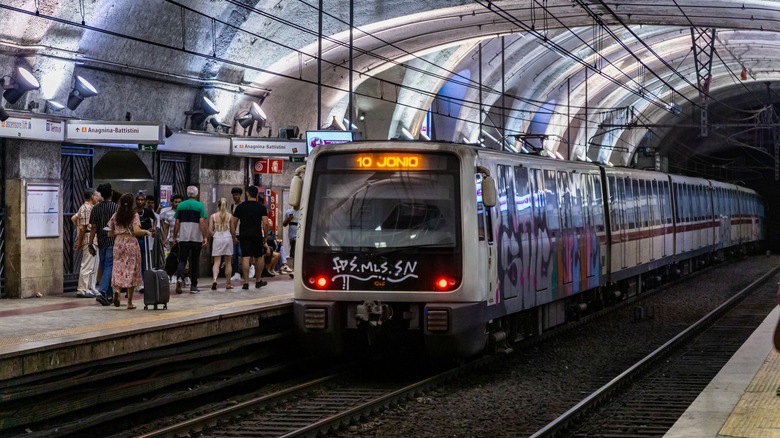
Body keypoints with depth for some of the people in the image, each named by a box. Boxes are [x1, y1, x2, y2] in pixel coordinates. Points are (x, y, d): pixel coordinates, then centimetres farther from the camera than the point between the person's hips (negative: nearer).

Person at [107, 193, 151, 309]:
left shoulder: (115, 216, 7)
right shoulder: (134, 215, -5)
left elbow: (110, 234, 9)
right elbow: (136, 231, -18)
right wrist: (146, 232, 0)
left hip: (118, 243, 3)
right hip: (131, 242, -3)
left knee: (118, 269, 7)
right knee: (131, 270, 3)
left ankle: (116, 289, -24)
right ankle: (129, 302, 4)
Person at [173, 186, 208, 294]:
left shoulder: (180, 206, 6)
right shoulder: (200, 206, -3)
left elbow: (177, 223, 7)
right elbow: (202, 223, -11)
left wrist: (175, 237, 15)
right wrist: (205, 237, -10)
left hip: (183, 238, 2)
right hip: (196, 238, -2)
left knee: (182, 260, 5)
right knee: (195, 262, 8)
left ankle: (179, 277, -23)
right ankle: (193, 286, 11)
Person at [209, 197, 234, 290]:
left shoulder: (213, 216, 0)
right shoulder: (230, 216, 0)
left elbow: (210, 230, -2)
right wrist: (234, 238, 20)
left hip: (217, 238, 0)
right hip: (227, 237, 0)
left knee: (216, 261, 1)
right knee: (228, 262, 10)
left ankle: (215, 279, -24)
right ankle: (228, 283, 16)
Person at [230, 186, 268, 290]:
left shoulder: (240, 207, 6)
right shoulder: (261, 207, 2)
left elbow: (233, 223, 6)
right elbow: (265, 223, -6)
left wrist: (234, 237, 13)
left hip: (244, 235, 1)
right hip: (257, 235, -1)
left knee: (245, 257, -3)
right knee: (259, 257, 14)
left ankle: (246, 282, -8)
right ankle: (258, 281, 21)